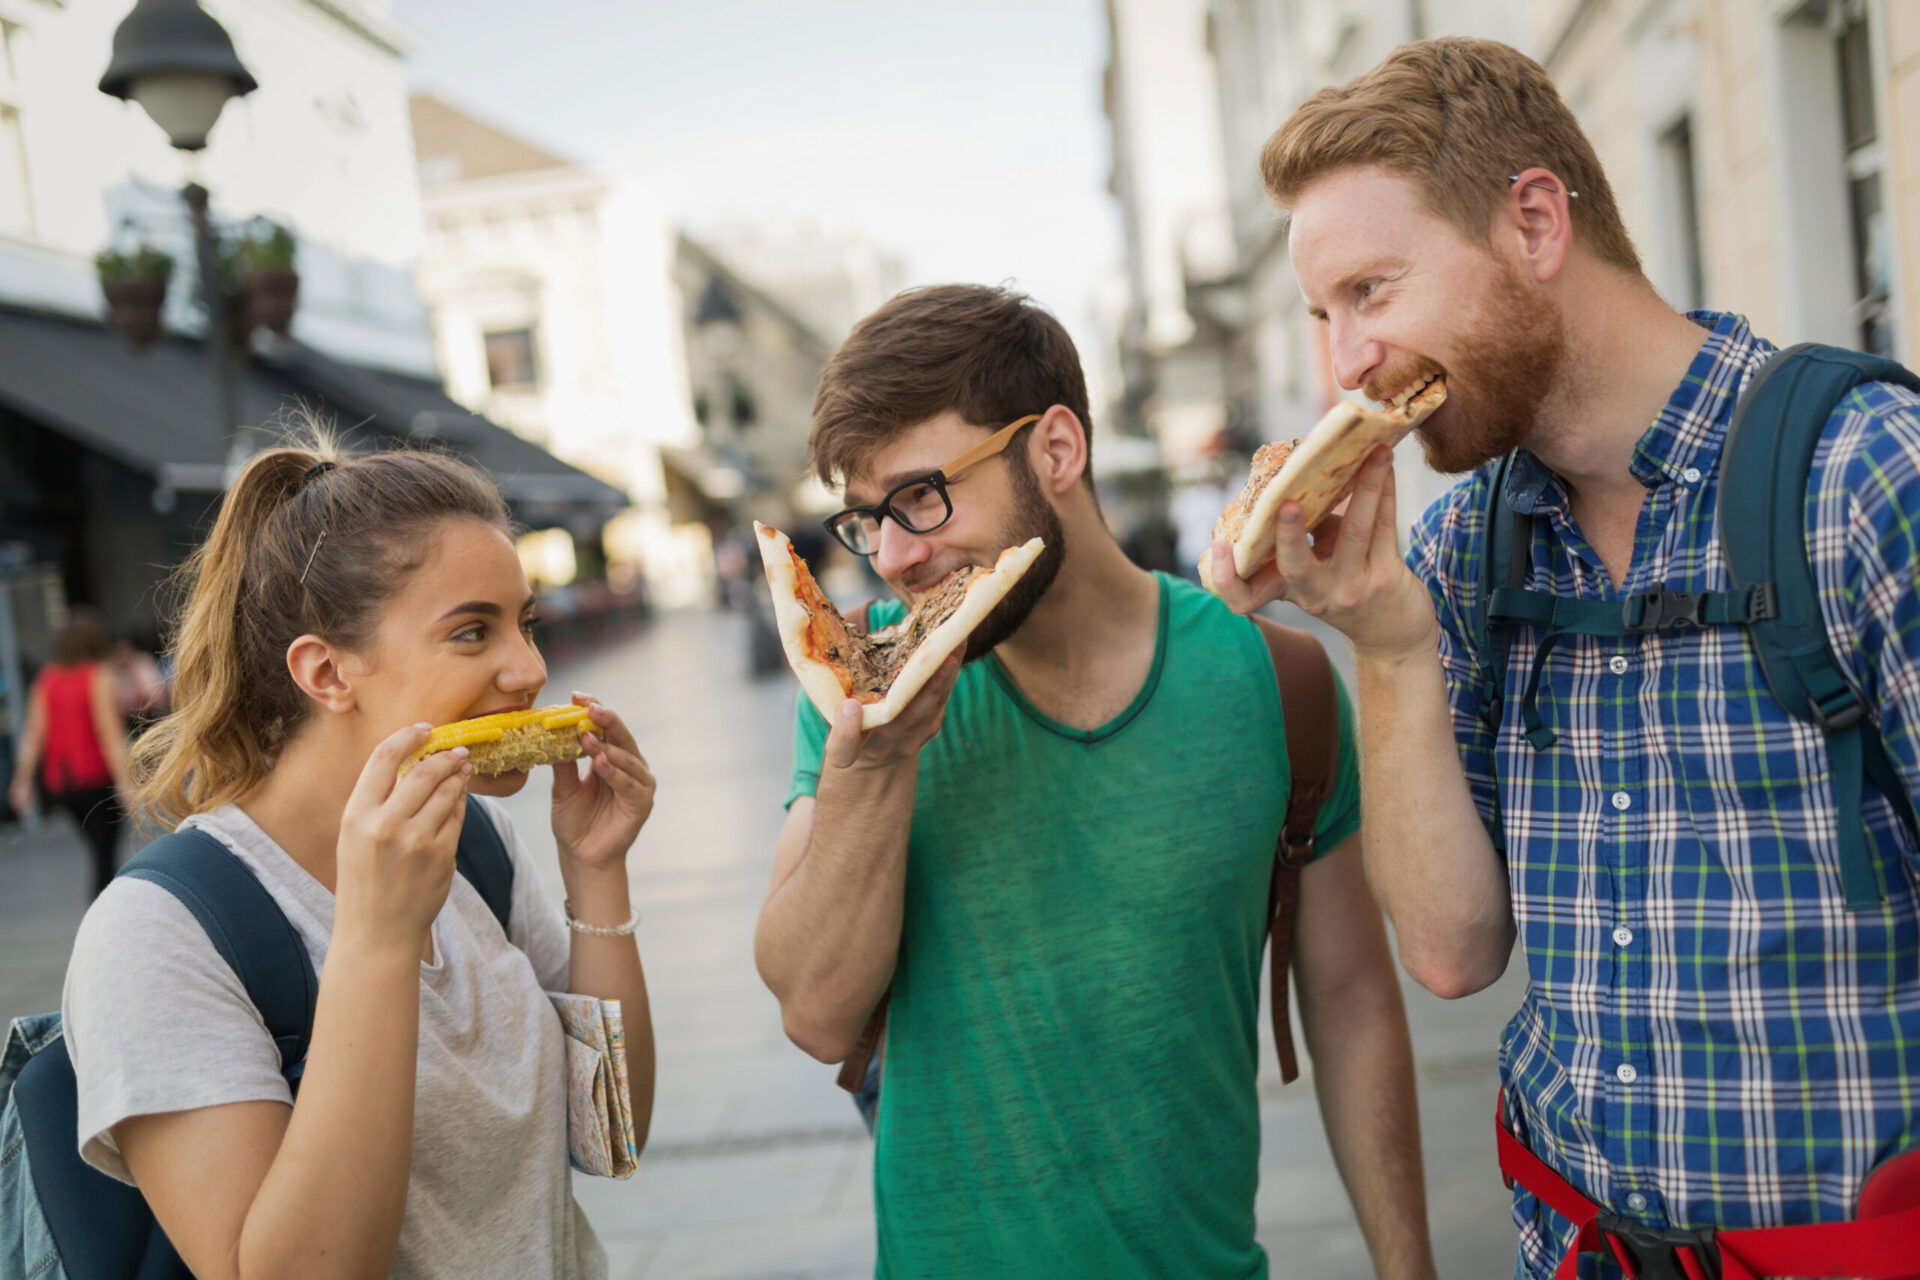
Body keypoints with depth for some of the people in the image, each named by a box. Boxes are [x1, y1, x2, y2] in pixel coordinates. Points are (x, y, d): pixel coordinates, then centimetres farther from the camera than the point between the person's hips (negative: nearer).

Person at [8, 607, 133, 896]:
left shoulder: (47, 678, 5)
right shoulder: (99, 676, -9)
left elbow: (34, 733, 0)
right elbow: (108, 733, -16)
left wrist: (23, 781, 0)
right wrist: (124, 782, -19)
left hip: (59, 782, 6)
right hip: (97, 780, -5)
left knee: (100, 853, 18)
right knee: (105, 859, -2)